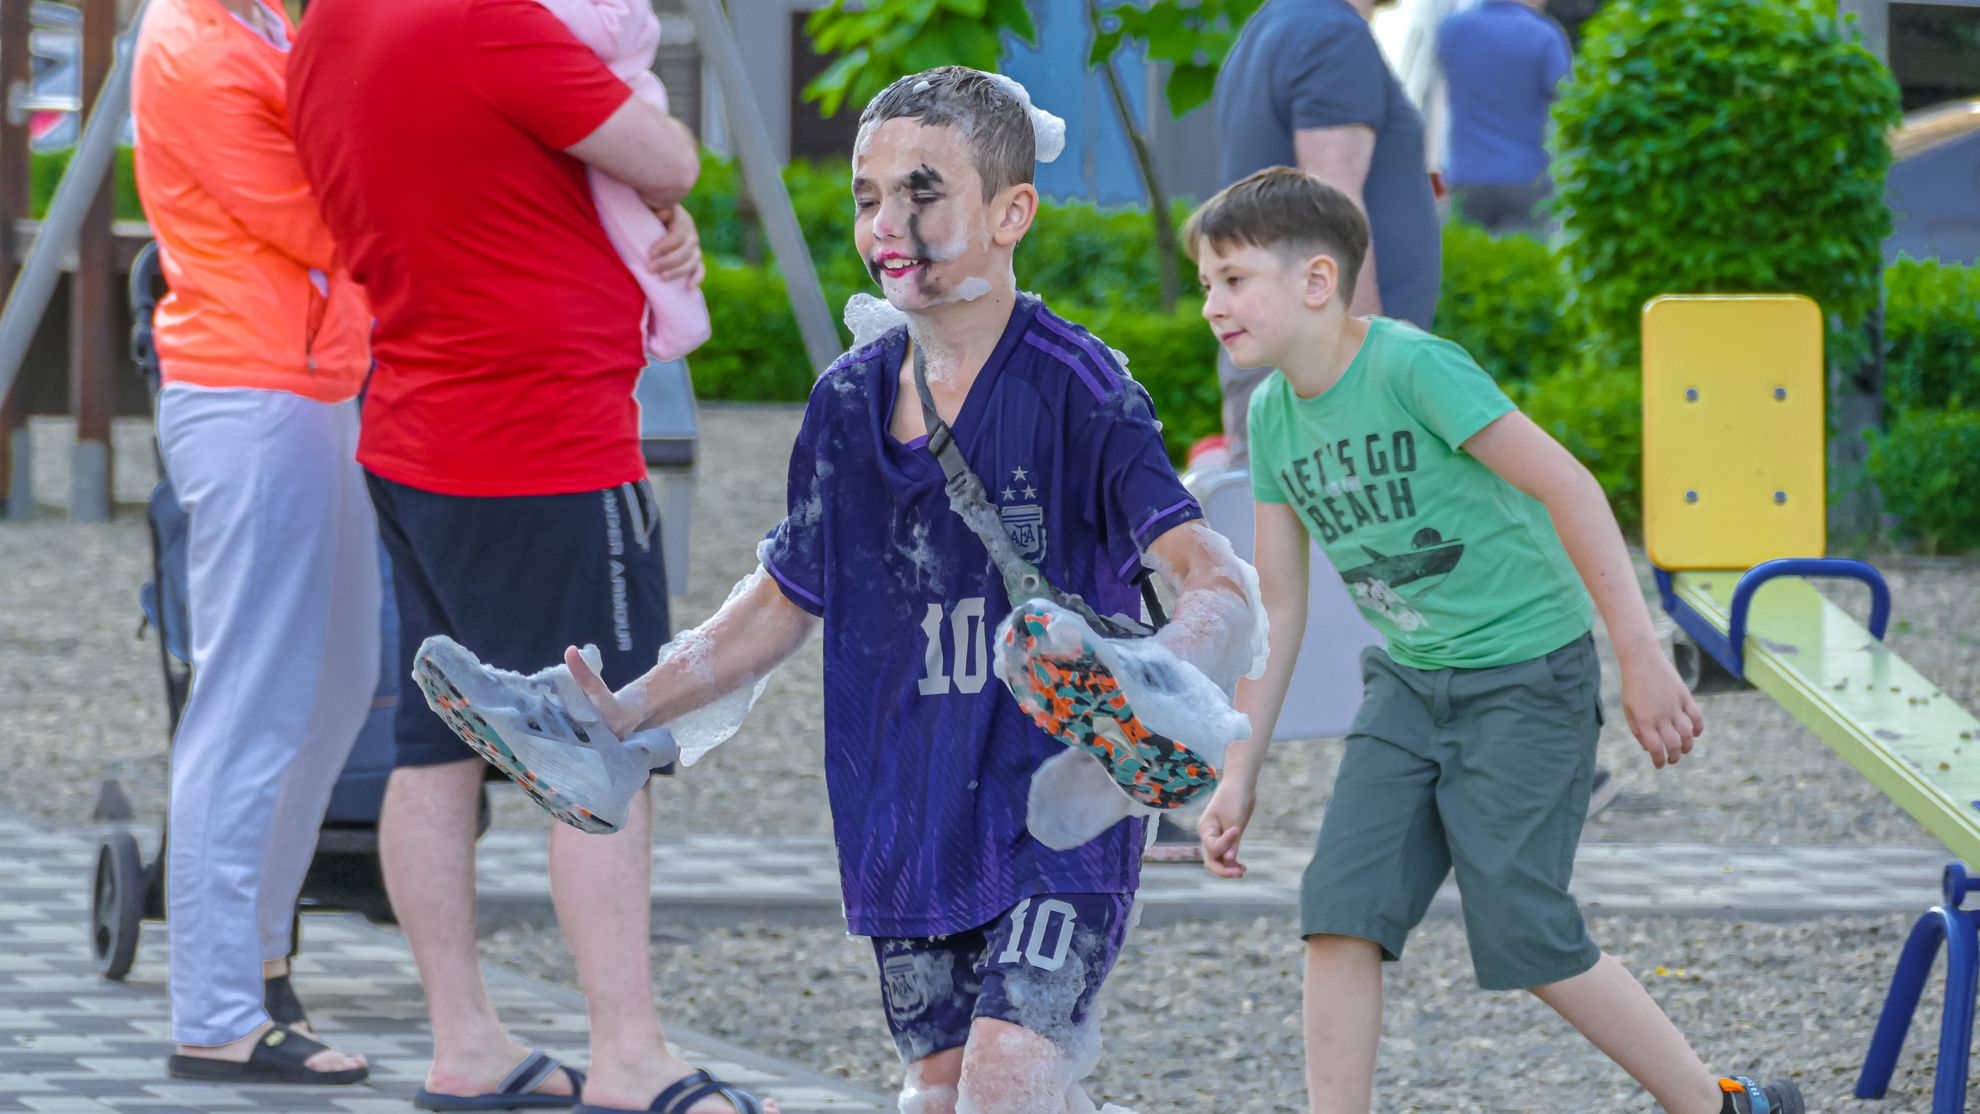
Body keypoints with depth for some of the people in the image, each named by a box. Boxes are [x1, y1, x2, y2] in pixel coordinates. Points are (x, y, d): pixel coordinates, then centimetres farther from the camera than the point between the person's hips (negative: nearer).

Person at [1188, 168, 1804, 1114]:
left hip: (1526, 672, -7)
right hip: (1407, 683, 7)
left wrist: (1642, 661, -22)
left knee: (1525, 933, -8)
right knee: (1340, 911, -5)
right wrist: (1238, 775, 8)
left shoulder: (1412, 367, -21)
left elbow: (1567, 487, -22)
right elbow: (1277, 609, 10)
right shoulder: (1272, 417, 3)